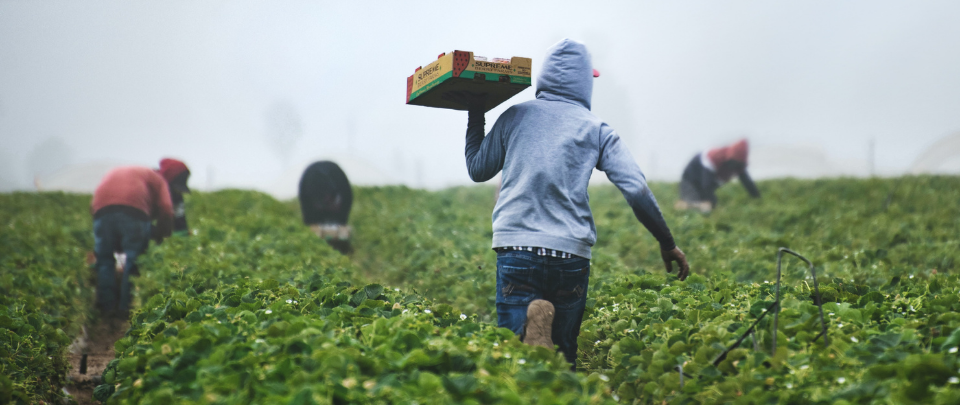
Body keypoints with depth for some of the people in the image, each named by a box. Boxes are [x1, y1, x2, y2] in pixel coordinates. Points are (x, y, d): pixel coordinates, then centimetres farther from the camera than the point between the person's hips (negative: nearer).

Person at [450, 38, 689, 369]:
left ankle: (532, 328, -34)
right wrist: (667, 243, 11)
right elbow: (637, 190, 0)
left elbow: (477, 170, 22)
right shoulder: (596, 130, 8)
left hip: (516, 247, 0)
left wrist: (475, 115, 33)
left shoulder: (514, 117, 10)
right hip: (571, 253, 0)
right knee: (563, 352, 13)